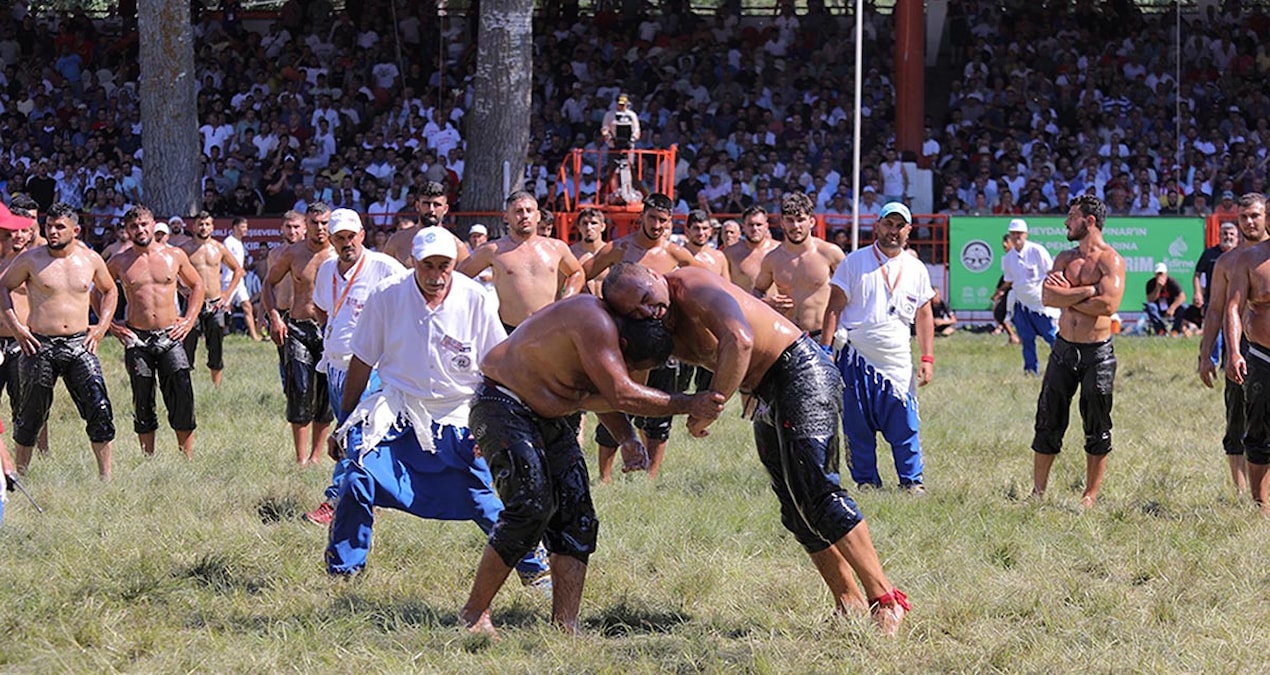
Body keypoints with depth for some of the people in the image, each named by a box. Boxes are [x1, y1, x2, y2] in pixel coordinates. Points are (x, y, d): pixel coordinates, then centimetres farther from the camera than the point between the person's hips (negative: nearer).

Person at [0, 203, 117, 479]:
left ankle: (106, 475, -1)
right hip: (40, 346, -2)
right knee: (31, 414, 6)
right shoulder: (31, 259, -1)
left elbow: (109, 291, 23)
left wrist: (102, 325, 10)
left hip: (80, 344, 2)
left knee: (100, 408, -8)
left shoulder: (91, 260, 6)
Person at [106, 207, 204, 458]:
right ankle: (148, 459, 10)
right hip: (137, 340, 0)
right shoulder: (119, 263, 3)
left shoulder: (174, 256, 5)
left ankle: (188, 457, -1)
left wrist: (189, 320, 9)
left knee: (182, 398, -8)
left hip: (170, 336, 0)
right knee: (143, 404, 3)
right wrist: (110, 324, 5)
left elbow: (197, 285, 19)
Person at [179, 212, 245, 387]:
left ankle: (216, 387, 13)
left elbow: (238, 270, 18)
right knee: (187, 349, -7)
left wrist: (227, 294, 9)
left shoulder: (219, 248, 7)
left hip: (216, 305, 3)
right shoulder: (185, 249, -1)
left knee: (216, 350, 5)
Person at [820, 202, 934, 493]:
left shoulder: (916, 269, 11)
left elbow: (924, 316, 15)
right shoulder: (855, 262, 2)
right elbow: (834, 308, 1)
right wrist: (825, 349, -7)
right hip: (856, 357, -2)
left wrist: (927, 359, 8)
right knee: (858, 427, 1)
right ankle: (866, 481, 11)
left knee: (905, 425, -4)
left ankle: (912, 480, 6)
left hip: (897, 361, 2)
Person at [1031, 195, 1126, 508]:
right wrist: (1087, 290, -15)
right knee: (1048, 421, 6)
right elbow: (1047, 296, -4)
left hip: (1097, 352, -5)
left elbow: (1108, 305, -21)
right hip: (1064, 348, 5)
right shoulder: (1065, 258, 10)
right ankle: (1038, 491, 15)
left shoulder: (1110, 261, -7)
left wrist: (1067, 298, -11)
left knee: (1097, 429, 3)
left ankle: (1091, 496, 11)